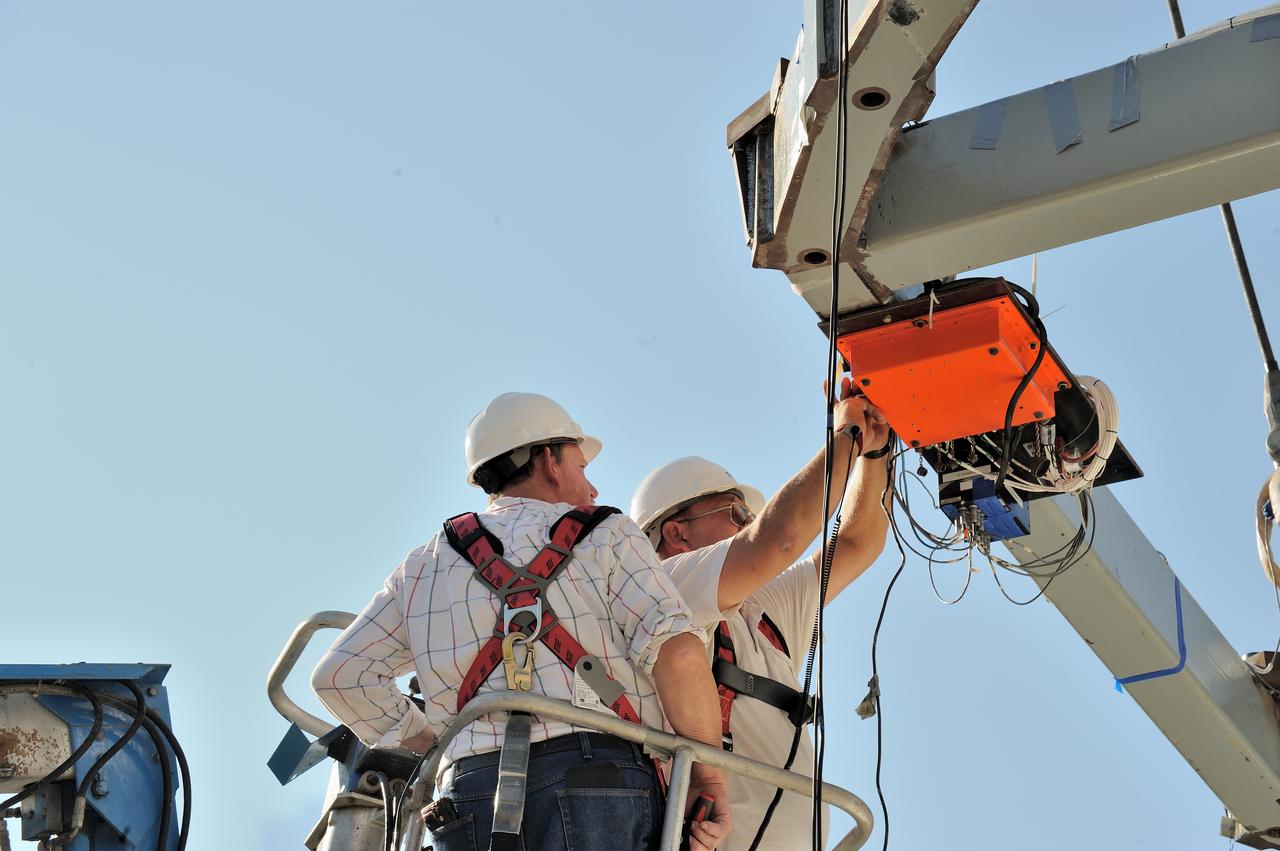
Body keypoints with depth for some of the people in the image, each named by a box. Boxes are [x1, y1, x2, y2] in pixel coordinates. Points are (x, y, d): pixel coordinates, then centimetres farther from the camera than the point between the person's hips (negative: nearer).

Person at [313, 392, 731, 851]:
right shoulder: (605, 533, 14)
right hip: (600, 777, -4)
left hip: (471, 791, 4)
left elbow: (340, 673, 18)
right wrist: (708, 775, 3)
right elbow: (675, 646, -3)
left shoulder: (426, 563, 26)